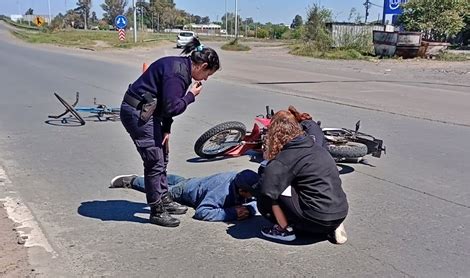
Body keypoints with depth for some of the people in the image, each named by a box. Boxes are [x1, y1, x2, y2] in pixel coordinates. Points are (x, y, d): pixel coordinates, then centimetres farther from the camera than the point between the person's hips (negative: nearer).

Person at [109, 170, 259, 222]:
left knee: (178, 180, 36)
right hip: (185, 191, -6)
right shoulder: (223, 193, -47)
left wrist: (248, 209, -38)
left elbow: (257, 202, -15)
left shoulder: (242, 180, -29)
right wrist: (232, 213, -51)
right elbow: (201, 212, -50)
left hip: (201, 182, 6)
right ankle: (131, 180, 44)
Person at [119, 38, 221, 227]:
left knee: (162, 158, 18)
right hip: (137, 113, -11)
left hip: (148, 112, 11)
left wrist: (166, 129, 6)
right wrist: (191, 95, -12)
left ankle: (164, 200, 31)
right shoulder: (178, 72, -23)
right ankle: (157, 212, 7)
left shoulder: (182, 67, 9)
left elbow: (168, 103, 12)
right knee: (155, 162, -5)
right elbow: (171, 108, -26)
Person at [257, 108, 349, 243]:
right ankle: (332, 228, 16)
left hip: (319, 219, -8)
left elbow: (267, 190, -22)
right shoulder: (316, 147, 12)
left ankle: (285, 229, 7)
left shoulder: (287, 158, -12)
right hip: (341, 213, 8)